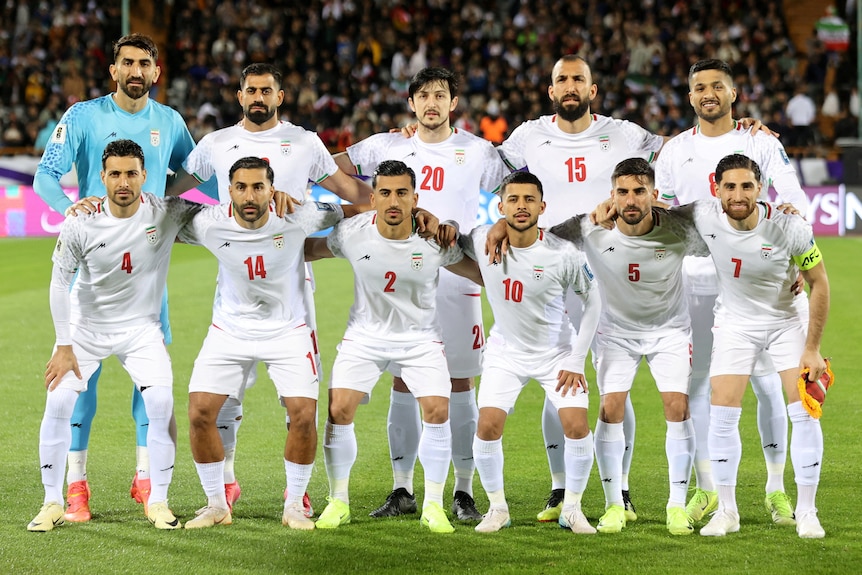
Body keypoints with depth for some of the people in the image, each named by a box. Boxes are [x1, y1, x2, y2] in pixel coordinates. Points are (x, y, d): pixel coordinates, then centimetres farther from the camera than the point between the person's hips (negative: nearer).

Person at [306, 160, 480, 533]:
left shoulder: (435, 239, -18)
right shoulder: (352, 233, -16)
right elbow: (309, 249, 4)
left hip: (420, 338, -1)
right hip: (365, 335, 1)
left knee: (437, 411, -15)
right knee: (338, 411, -11)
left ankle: (433, 506, 1)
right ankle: (338, 502, 7)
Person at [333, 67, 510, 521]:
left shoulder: (477, 151, 4)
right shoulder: (388, 147, 8)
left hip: (457, 278, -2)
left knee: (459, 383, 0)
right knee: (402, 383, 3)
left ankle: (464, 492, 5)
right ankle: (402, 490, 9)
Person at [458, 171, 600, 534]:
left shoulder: (563, 255, -22)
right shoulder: (482, 242, -17)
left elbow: (593, 298, -7)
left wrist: (577, 359, -8)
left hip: (557, 351, -1)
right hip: (505, 351, 1)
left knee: (577, 427, -13)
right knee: (488, 426, -13)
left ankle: (572, 509, 8)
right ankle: (497, 508, 7)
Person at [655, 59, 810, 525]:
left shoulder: (761, 143, 3)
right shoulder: (675, 151, 10)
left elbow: (795, 200, -4)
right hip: (695, 277, 2)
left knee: (766, 381, -3)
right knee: (697, 381, 1)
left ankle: (776, 490, 6)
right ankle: (706, 488, 10)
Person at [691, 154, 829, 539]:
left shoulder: (790, 228, -27)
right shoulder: (704, 217, -23)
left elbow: (819, 284, -14)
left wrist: (812, 349, -12)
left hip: (788, 319, -1)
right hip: (734, 322, 1)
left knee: (804, 413, -9)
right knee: (722, 415, -7)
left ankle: (806, 512, 3)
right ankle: (726, 511, 8)